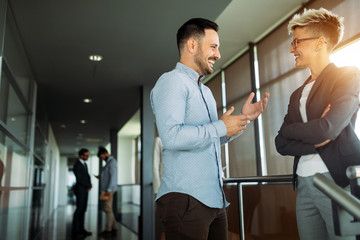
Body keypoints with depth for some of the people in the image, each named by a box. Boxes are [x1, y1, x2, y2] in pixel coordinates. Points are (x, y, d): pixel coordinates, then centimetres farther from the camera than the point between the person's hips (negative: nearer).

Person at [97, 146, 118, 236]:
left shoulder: (112, 162, -13)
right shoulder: (109, 162, 19)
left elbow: (113, 176, -21)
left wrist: (108, 189, -25)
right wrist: (101, 177, 10)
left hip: (109, 189, -10)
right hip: (106, 189, 10)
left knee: (108, 209, -5)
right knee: (107, 209, 10)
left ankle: (108, 230, 2)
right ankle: (114, 228, 13)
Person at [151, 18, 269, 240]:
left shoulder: (206, 92, 21)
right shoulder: (172, 82, -9)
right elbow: (172, 136, -25)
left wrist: (244, 118, 13)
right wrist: (221, 127, -14)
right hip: (185, 198, -9)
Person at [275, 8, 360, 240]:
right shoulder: (297, 95, 16)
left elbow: (328, 129, -18)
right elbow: (281, 144, 7)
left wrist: (289, 129, -1)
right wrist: (315, 142, -11)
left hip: (339, 181, -6)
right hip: (304, 186, 6)